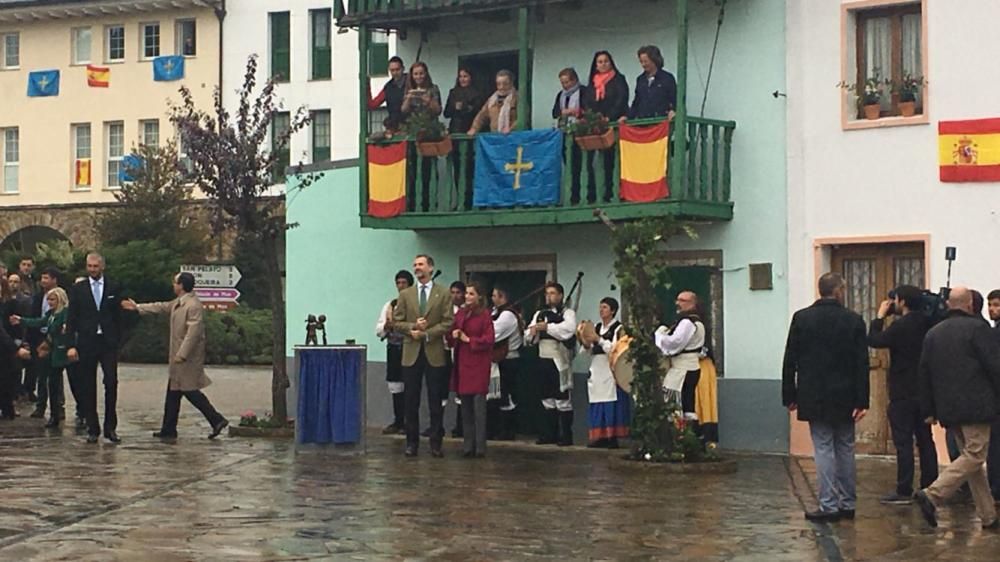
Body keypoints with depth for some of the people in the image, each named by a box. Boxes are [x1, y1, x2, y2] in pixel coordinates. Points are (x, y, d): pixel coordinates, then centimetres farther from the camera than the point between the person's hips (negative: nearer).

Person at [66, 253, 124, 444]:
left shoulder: (114, 288, 6)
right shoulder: (78, 289, 5)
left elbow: (118, 316, 8)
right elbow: (72, 319, 3)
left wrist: (118, 340, 2)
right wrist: (72, 344, -5)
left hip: (108, 343, 0)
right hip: (86, 343, 0)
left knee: (111, 383, -6)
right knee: (88, 387, 3)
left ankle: (110, 428, 2)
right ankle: (93, 429, 9)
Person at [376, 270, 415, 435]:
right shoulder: (389, 305, 13)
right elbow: (378, 330, 10)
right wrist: (387, 325, -11)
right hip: (393, 348, 5)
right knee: (395, 386, 10)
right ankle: (398, 422, 19)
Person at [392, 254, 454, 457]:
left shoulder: (443, 294, 3)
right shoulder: (405, 294, 10)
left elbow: (448, 322, -4)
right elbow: (396, 322, 6)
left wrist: (426, 333, -13)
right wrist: (412, 328, -12)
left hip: (434, 353, -2)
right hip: (411, 353, 2)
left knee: (435, 402, 1)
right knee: (411, 402, 4)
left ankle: (436, 443, 6)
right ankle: (412, 442, 10)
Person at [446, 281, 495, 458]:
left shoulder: (485, 315, -6)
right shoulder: (460, 313, 11)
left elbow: (488, 340, -11)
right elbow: (451, 337, 16)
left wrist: (468, 339, -12)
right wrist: (453, 336, -5)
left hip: (478, 364, -6)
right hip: (462, 363, 6)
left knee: (479, 404, -5)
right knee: (465, 405, 9)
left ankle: (480, 446, -2)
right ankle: (468, 444, 15)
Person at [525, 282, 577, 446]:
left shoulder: (567, 313, -1)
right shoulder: (540, 314, 17)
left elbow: (569, 329, -23)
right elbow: (529, 338, 14)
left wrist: (547, 327, -16)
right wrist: (533, 330, -8)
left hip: (559, 361, -6)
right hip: (543, 360, 6)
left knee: (562, 399, -5)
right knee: (547, 399, 12)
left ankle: (566, 436, 0)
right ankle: (549, 434, 20)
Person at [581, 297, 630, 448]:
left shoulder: (618, 328, -3)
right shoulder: (597, 327, 16)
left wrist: (599, 340, -16)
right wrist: (587, 345, -4)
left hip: (611, 371, -6)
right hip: (597, 370, 6)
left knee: (611, 405, -8)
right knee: (597, 405, 5)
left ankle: (612, 437, -6)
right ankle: (600, 436, 9)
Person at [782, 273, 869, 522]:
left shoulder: (801, 318, -3)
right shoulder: (853, 320, -2)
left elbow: (790, 360, -2)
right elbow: (862, 363, -5)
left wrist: (789, 396, 5)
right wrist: (862, 401, -3)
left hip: (814, 397, -1)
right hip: (845, 397, 1)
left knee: (824, 449, 0)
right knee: (845, 449, 12)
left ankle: (829, 506, -3)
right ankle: (847, 504, 17)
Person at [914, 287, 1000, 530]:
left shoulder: (933, 333, 11)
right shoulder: (977, 327, -7)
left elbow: (924, 374, 13)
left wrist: (928, 410, 18)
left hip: (948, 408, 7)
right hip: (976, 405, -7)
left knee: (972, 457, 12)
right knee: (974, 456, -5)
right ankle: (932, 495, -20)